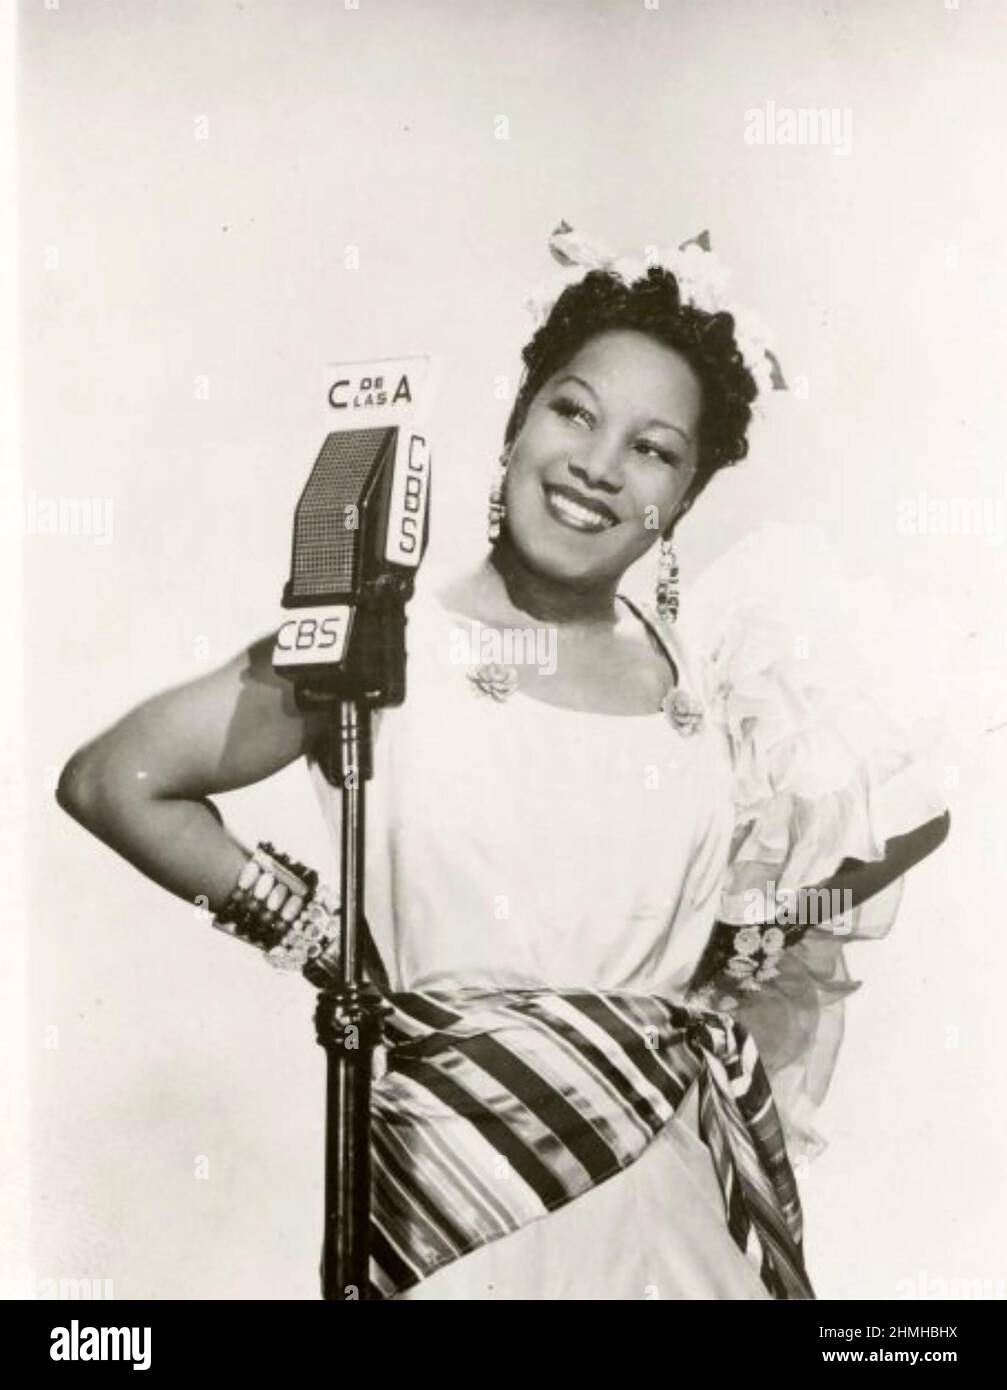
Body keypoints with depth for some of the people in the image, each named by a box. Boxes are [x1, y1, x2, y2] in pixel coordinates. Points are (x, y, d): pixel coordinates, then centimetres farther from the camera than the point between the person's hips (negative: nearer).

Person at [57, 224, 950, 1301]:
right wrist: (310, 927, -6)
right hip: (459, 1192, -3)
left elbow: (910, 816, 15)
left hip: (679, 1185, 4)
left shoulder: (710, 678, 1)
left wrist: (758, 930, 3)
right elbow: (109, 780, -7)